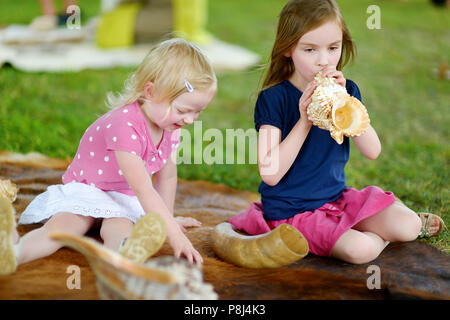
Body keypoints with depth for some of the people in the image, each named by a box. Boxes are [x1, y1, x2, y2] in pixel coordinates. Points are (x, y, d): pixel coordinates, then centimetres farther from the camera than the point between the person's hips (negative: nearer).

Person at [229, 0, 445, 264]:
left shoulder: (345, 90, 2)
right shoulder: (273, 98, -14)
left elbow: (372, 151, -9)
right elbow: (270, 175, -20)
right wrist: (305, 121, -26)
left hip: (337, 197, 5)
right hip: (291, 210, -5)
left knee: (409, 227, -12)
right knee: (361, 250, -27)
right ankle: (379, 236, 5)